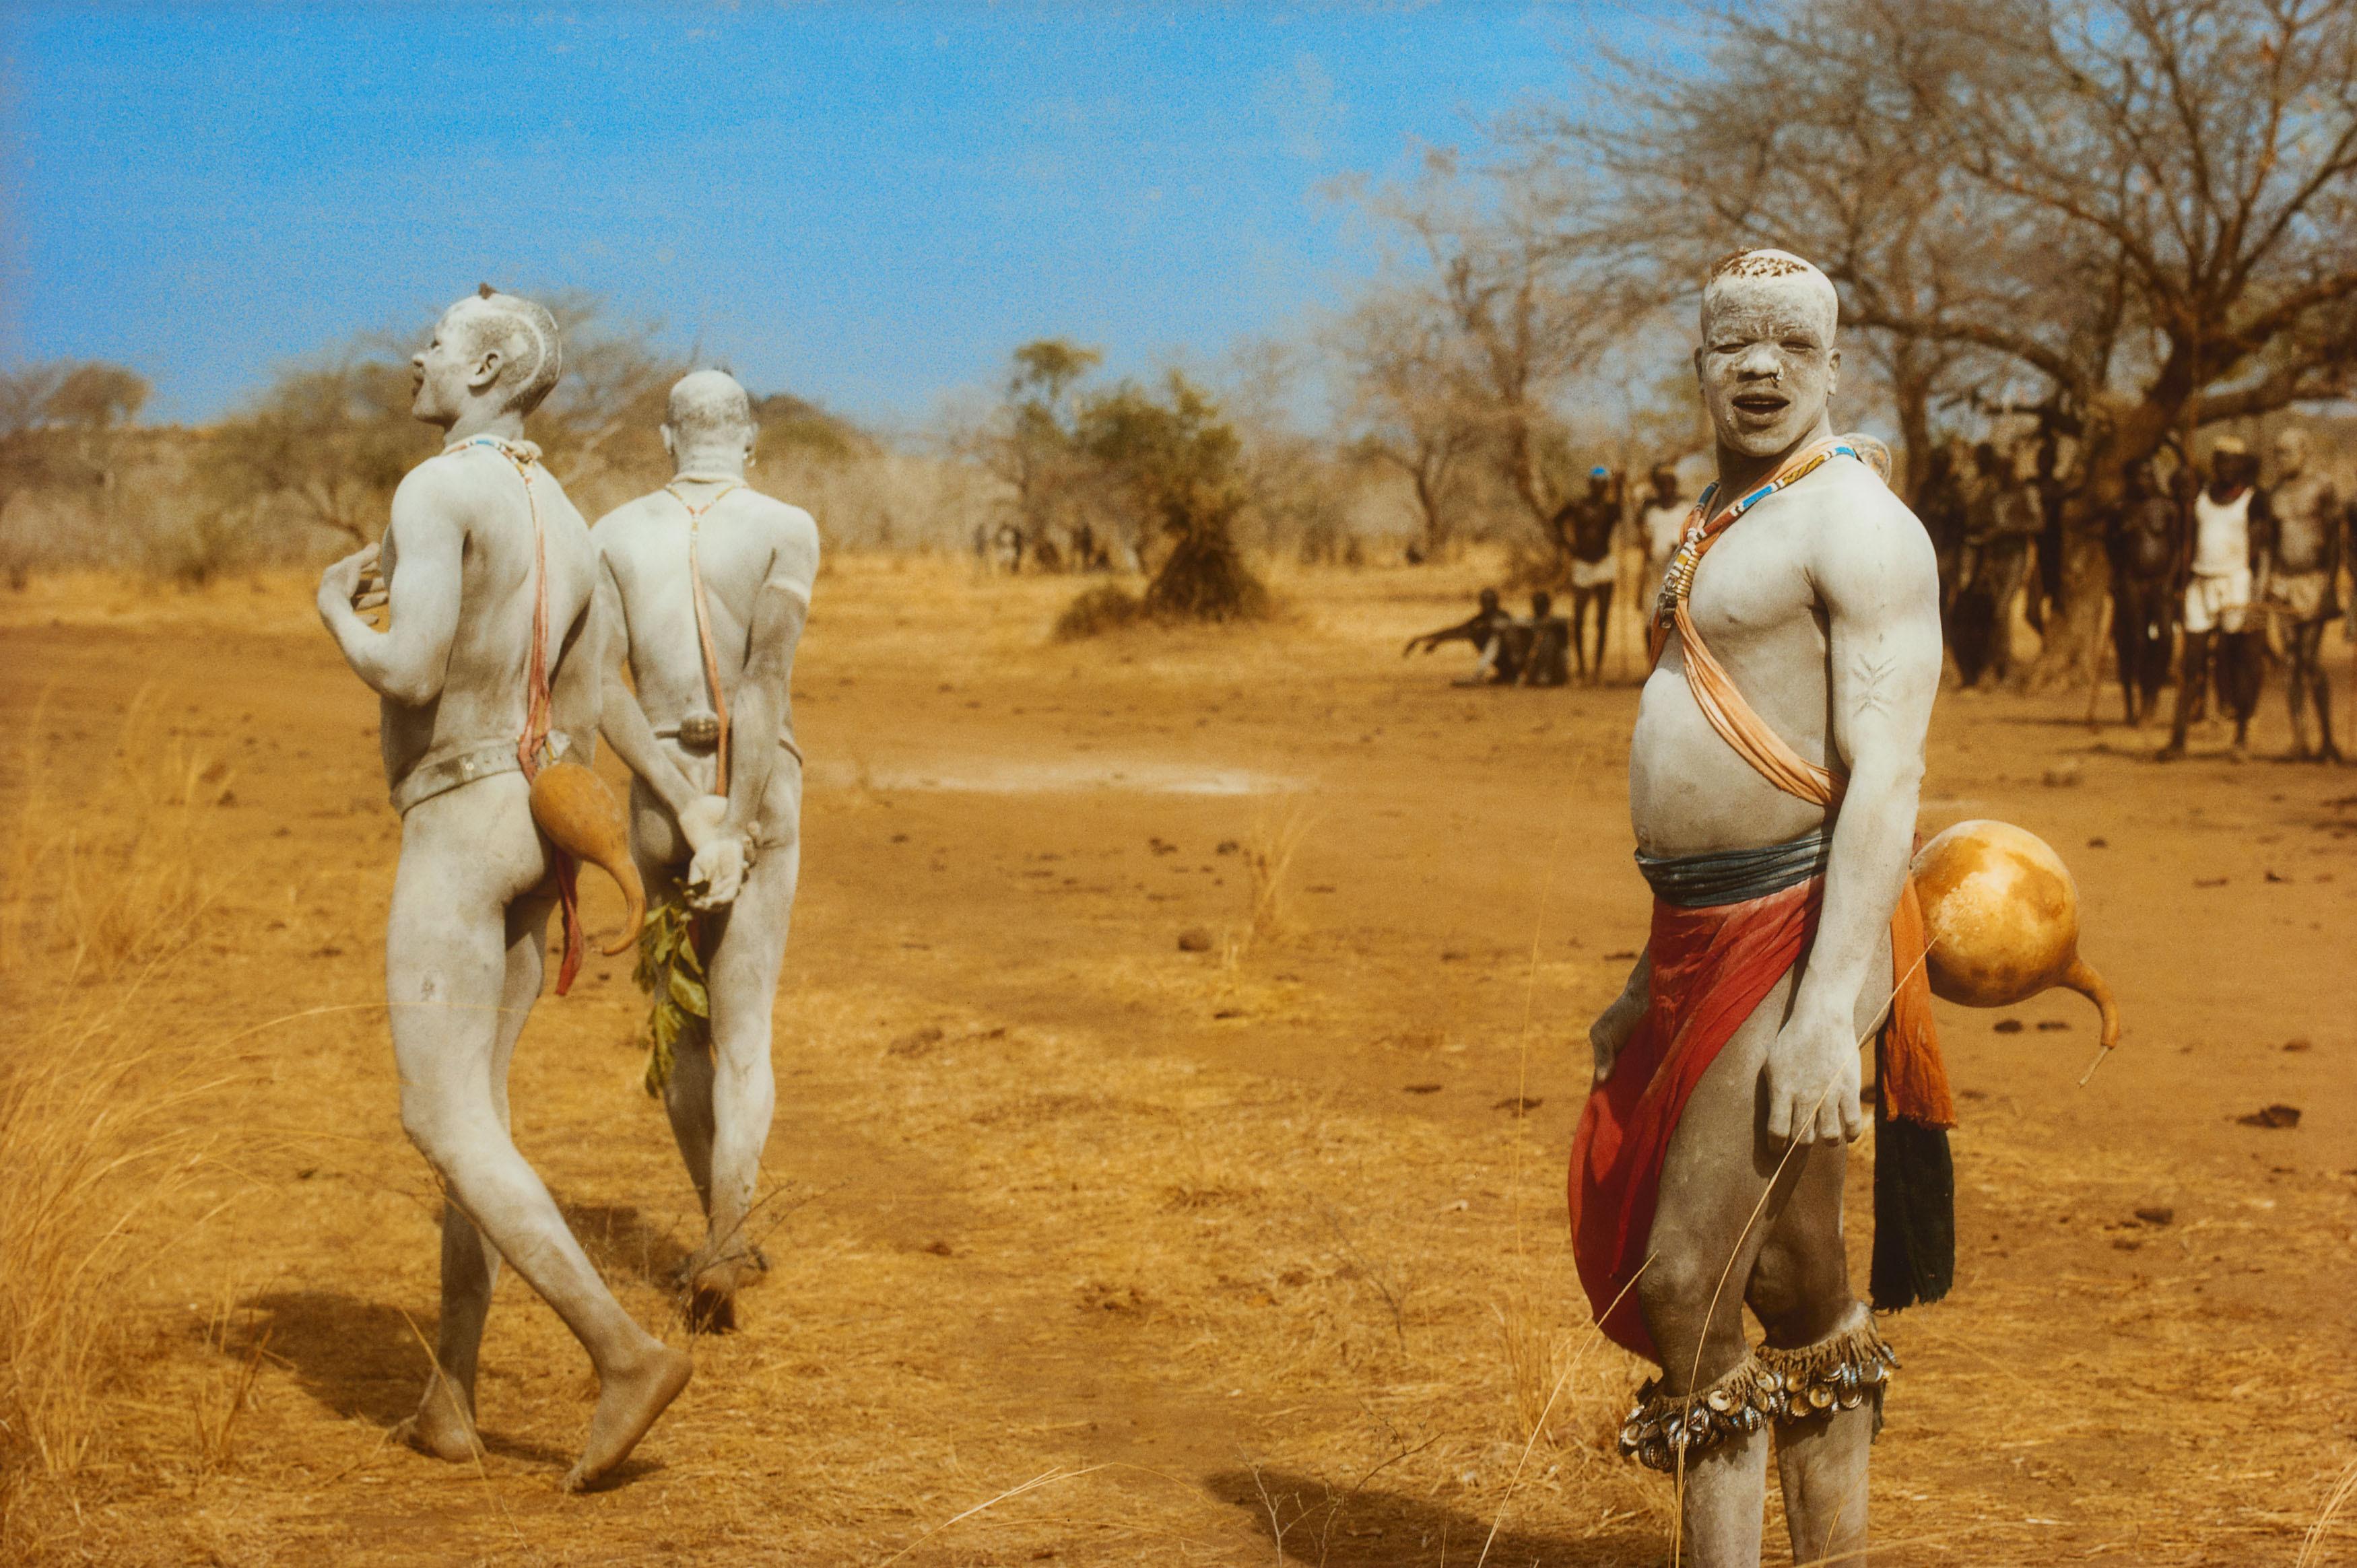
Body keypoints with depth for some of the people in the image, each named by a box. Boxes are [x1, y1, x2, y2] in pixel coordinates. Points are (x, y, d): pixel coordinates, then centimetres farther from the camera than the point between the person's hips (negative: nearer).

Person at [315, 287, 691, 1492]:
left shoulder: (436, 489, -14)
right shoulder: (571, 530, 14)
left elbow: (411, 675, -23)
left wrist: (337, 616, -1)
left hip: (456, 830, -9)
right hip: (538, 829, 9)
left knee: (443, 1124, -7)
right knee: (473, 1105, 13)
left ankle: (623, 1350, -15)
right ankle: (449, 1400, 15)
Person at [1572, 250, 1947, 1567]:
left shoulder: (1858, 527, -10)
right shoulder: (1729, 526, 19)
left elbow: (1885, 778, -20)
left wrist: (1829, 1007, -28)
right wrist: (1654, 977, 23)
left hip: (1797, 943, -9)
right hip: (1706, 939, 9)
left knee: (1688, 1283, -10)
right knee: (1794, 1294, 15)